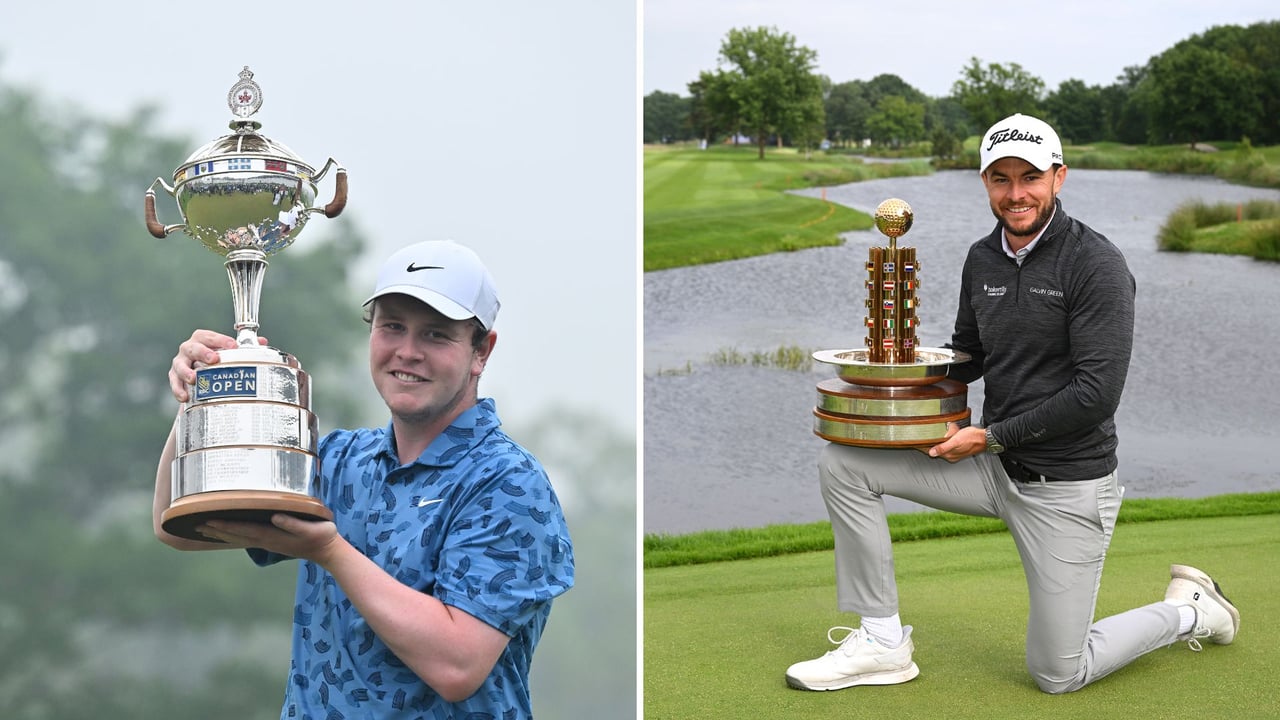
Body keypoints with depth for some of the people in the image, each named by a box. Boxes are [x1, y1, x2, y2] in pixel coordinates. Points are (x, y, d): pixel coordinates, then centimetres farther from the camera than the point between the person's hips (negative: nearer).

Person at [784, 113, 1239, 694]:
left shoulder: (1096, 265, -16)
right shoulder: (983, 259, 5)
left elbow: (1096, 395, -21)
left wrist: (990, 436, -18)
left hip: (1068, 487, -7)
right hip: (995, 469, 7)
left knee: (1058, 674, 0)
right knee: (844, 464, -7)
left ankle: (1190, 612, 27)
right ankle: (883, 642, 2)